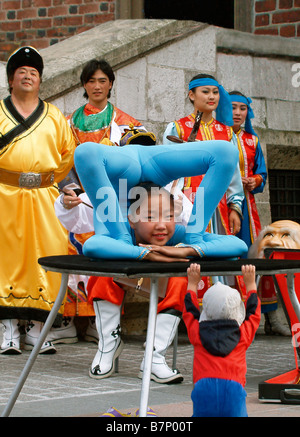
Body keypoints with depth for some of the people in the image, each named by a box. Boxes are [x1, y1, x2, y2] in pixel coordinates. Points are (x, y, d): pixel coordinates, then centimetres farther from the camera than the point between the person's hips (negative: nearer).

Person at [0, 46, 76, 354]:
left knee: (45, 257, -4)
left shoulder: (54, 116, 14)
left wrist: (52, 178, 9)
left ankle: (36, 328, 3)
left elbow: (69, 152, 17)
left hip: (44, 197, 2)